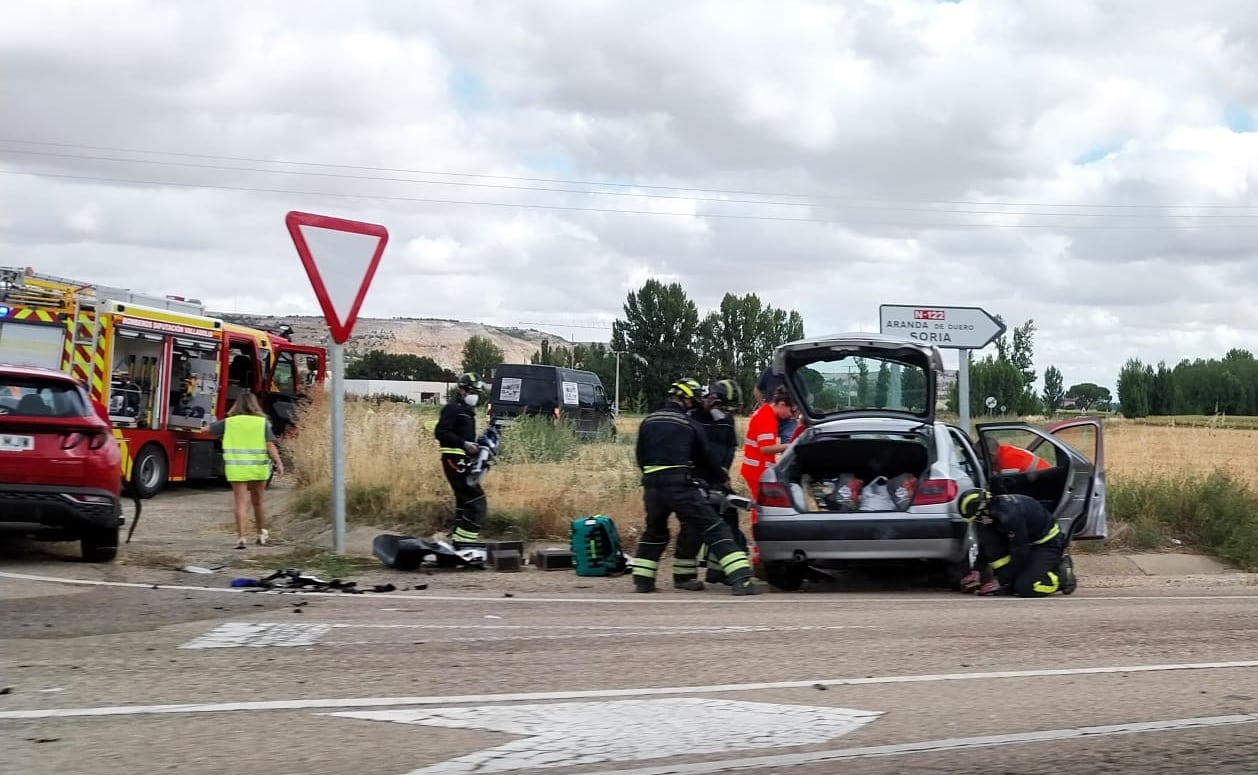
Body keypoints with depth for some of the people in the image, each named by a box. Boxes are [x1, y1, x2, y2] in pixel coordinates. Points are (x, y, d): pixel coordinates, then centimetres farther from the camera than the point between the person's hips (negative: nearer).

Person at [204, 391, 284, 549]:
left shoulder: (229, 423, 0)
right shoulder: (262, 422, -2)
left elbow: (207, 428, 12)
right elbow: (270, 446, -8)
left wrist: (207, 426, 34)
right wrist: (279, 463, -4)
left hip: (237, 469, -1)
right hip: (258, 469, 1)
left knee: (241, 503, 0)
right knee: (257, 502, 17)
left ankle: (240, 537, -11)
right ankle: (262, 534, 31)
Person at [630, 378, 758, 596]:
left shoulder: (648, 422, 14)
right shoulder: (689, 424, 2)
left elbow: (640, 456, 19)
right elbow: (707, 456, 10)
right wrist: (723, 478, 26)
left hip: (652, 486, 5)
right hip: (680, 486, -5)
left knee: (654, 531, 26)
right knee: (713, 528, -5)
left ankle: (642, 580, 22)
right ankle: (741, 578, -14)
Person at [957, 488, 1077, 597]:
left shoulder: (1010, 515, -33)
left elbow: (1020, 552, -26)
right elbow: (984, 545, 8)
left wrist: (1002, 581, -19)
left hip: (1048, 543, -9)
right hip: (1028, 542, 9)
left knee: (1025, 588, -23)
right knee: (987, 538, -13)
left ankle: (1063, 574, 1)